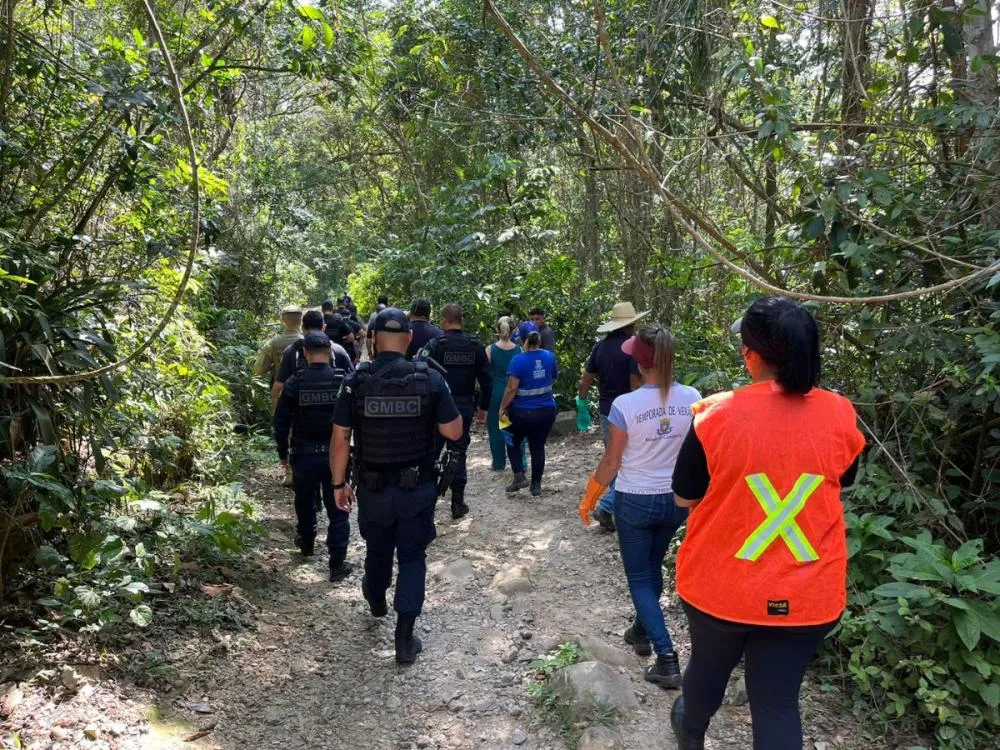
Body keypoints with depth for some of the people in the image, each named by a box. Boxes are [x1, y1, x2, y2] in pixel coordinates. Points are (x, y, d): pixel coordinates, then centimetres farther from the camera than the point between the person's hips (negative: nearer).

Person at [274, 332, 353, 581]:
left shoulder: (294, 384, -7)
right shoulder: (343, 381, -8)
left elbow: (281, 423, -3)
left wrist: (283, 453, 10)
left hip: (304, 457, 1)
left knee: (305, 503, 23)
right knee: (337, 510, 5)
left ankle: (307, 546, 44)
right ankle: (337, 564, 4)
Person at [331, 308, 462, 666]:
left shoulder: (356, 381, -10)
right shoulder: (430, 378, -12)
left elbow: (340, 439, -7)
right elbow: (454, 432, -7)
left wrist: (339, 484, 4)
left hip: (373, 488, 2)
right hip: (417, 488, -1)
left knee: (377, 549, 25)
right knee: (412, 558, 12)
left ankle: (376, 601, 52)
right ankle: (405, 639, 12)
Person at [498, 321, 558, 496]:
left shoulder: (518, 360, -15)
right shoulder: (550, 356, 0)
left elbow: (512, 388, -18)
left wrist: (502, 407, -7)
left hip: (522, 412, -4)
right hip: (547, 410, 4)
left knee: (513, 443, 18)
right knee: (538, 447, 12)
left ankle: (519, 477, 6)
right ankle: (536, 485, 16)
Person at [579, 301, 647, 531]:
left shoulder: (601, 346, 5)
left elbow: (586, 379, 8)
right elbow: (635, 384, -19)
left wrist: (582, 404, 20)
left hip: (605, 411, 7)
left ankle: (615, 502, 27)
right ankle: (606, 507, -10)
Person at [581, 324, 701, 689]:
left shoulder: (624, 405, -21)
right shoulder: (692, 398, -11)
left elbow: (612, 461, -12)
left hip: (635, 500, -4)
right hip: (676, 499, 4)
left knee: (639, 576, 12)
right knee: (653, 566, 26)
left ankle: (666, 657, 5)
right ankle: (642, 630, 44)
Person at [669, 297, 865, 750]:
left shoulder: (718, 416, -19)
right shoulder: (840, 416, -10)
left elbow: (684, 498, -6)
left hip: (721, 585, -1)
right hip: (806, 594, 1)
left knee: (708, 667, 25)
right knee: (778, 701, 14)